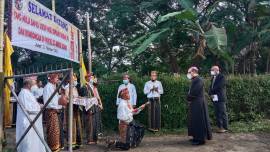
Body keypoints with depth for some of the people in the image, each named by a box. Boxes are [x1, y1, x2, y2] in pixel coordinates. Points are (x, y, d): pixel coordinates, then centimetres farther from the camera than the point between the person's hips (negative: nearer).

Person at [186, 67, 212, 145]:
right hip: (195, 103, 10)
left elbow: (194, 92, -22)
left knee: (199, 120, -4)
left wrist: (189, 98, -8)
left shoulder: (198, 80, -16)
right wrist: (189, 98, 2)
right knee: (195, 120, 15)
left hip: (198, 103, -10)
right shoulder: (194, 80, 14)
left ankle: (200, 139, 3)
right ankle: (197, 137, 25)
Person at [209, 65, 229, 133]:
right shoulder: (213, 78, 16)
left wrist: (212, 92, -11)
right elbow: (211, 87, 12)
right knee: (217, 113, 10)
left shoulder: (221, 77, -7)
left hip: (220, 98, -7)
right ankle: (220, 127, 17)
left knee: (223, 113, -2)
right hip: (214, 98, 7)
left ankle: (225, 127, 6)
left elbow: (219, 87, -17)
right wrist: (211, 94, -5)